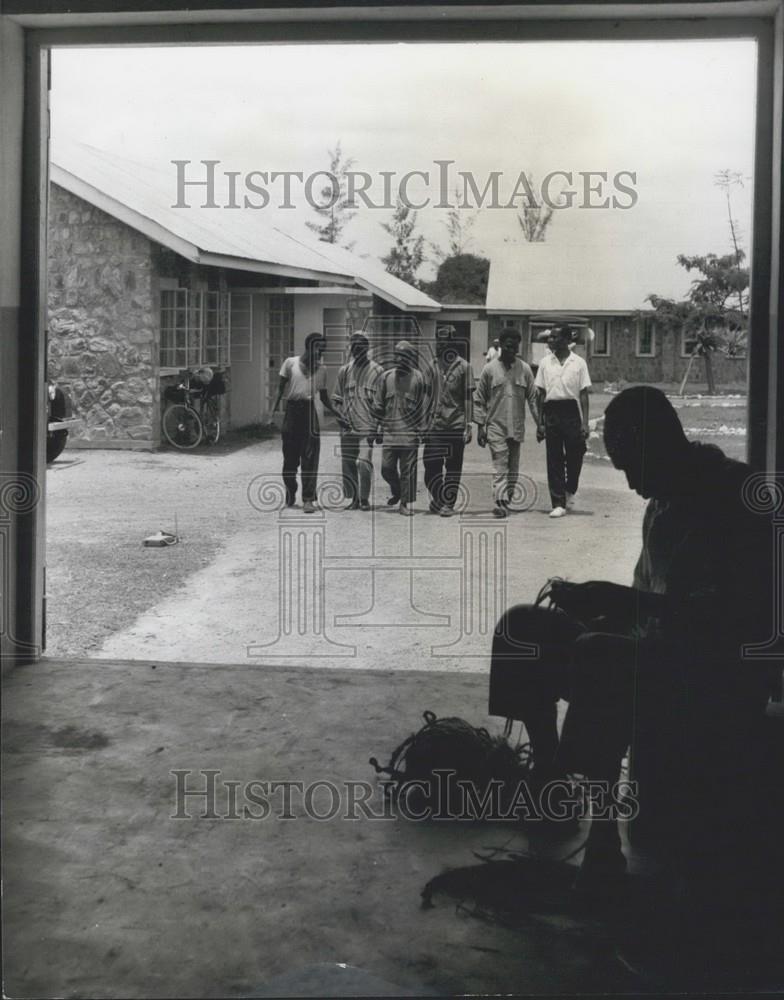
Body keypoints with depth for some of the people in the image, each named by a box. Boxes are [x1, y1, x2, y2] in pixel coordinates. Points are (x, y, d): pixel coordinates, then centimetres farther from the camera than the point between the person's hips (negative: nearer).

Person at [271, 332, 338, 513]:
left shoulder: (321, 369, 11)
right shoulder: (290, 363, 3)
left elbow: (323, 396, 16)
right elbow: (281, 386, 4)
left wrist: (336, 413, 4)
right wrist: (276, 405, -9)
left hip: (309, 411, 1)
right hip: (291, 410, -1)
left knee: (310, 458, -7)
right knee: (290, 456, 4)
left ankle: (308, 499, -6)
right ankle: (290, 493, 24)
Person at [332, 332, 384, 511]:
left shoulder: (377, 371, 0)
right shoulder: (344, 372, 12)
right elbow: (336, 399, 17)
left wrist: (377, 423, -8)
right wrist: (341, 416, 1)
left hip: (367, 427, -4)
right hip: (348, 427, 4)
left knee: (364, 463, -15)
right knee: (347, 464, 5)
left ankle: (364, 499, -1)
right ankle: (353, 499, 16)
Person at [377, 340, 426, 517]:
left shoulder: (417, 379, -1)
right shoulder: (386, 377, 6)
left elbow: (422, 406, 2)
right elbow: (379, 405, 12)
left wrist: (421, 430, -2)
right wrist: (377, 428, 9)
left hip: (409, 432, -3)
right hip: (389, 431, 3)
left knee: (408, 469, 0)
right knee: (387, 468, 2)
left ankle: (406, 502, 9)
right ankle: (397, 492, 29)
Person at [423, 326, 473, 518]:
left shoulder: (463, 366, 0)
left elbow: (468, 398, -1)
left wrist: (468, 425, -6)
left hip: (456, 425, -2)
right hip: (435, 425, 2)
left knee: (453, 466, 2)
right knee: (431, 466, 0)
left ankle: (448, 504, 11)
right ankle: (438, 499, 18)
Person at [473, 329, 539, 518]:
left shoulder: (525, 370, 4)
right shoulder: (489, 369, 0)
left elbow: (532, 398, 8)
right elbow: (479, 399, 3)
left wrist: (539, 423, 2)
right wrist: (480, 426, -1)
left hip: (517, 427, 3)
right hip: (495, 426, -3)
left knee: (513, 467, 8)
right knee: (500, 466, -11)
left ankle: (507, 498, 19)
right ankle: (500, 503, -16)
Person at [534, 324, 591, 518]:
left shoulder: (578, 363, 0)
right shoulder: (545, 362, 6)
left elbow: (583, 394, 0)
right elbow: (541, 394, 8)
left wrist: (585, 423, -6)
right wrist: (540, 422, 3)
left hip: (571, 411, -1)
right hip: (551, 411, 1)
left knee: (574, 456, 3)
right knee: (554, 460, 0)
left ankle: (570, 492, 31)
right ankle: (558, 504, 4)